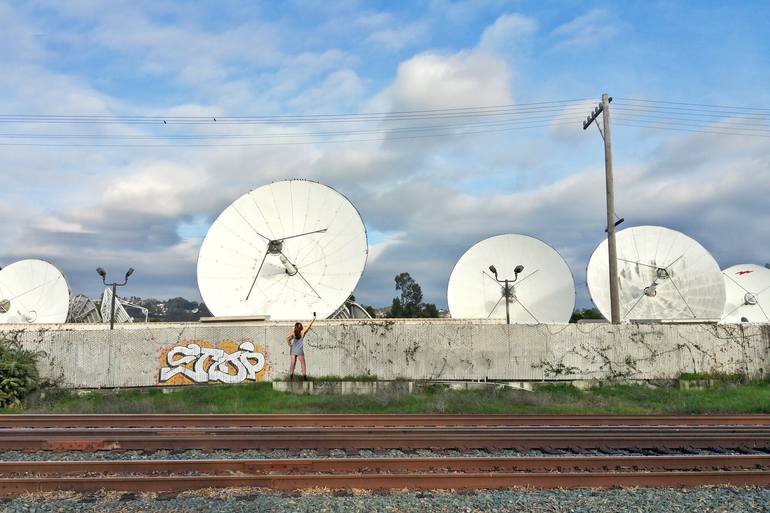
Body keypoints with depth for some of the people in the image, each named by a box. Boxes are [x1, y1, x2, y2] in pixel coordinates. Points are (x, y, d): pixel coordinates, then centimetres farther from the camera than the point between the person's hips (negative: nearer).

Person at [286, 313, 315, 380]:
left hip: (293, 350, 2)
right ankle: (304, 375, 1)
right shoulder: (303, 332, -3)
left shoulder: (293, 333, 1)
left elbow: (287, 337, -14)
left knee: (292, 363, 5)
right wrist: (314, 318, 13)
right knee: (303, 363, 8)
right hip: (300, 350, -2)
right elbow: (309, 326, 5)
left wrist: (289, 344, -2)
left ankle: (291, 375, -3)